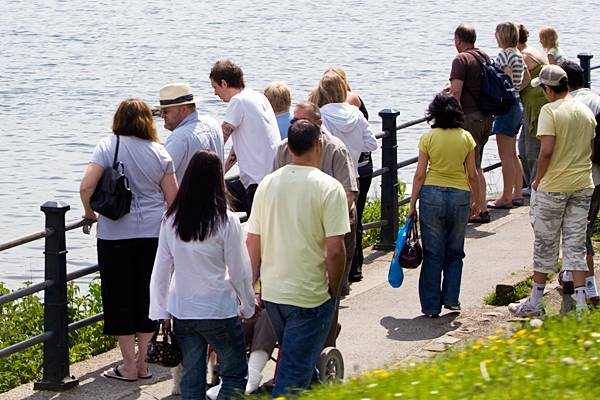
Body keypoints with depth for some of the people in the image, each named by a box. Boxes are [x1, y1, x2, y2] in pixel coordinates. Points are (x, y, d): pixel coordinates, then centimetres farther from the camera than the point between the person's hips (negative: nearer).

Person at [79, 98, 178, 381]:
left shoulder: (108, 146, -6)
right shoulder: (159, 152, 2)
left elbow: (87, 186, -15)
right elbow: (172, 198, 4)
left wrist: (90, 213, 2)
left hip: (116, 234, -3)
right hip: (154, 233, 3)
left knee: (120, 297, 6)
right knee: (147, 295, 12)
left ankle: (129, 366, 8)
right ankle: (142, 363, 17)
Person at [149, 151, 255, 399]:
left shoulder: (171, 220, -1)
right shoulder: (226, 222, -13)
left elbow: (161, 270, 4)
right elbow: (239, 271, -7)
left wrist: (160, 312, 12)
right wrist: (248, 306, 8)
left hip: (181, 311, 4)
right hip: (219, 311, -4)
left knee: (191, 379, 12)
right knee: (235, 374, 8)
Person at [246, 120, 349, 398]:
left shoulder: (268, 184, 3)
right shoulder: (328, 188, -13)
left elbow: (252, 242, 5)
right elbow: (335, 249, -17)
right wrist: (333, 291, -3)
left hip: (271, 292, 6)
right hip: (309, 296, -6)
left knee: (296, 359, 25)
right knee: (294, 374, 0)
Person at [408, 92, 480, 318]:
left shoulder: (428, 138, -5)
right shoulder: (466, 138, 0)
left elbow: (420, 174, -4)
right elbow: (472, 175, 3)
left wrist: (412, 203, 4)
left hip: (432, 194, -1)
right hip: (459, 196, 1)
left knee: (433, 253, 4)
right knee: (454, 252, 16)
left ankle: (431, 306, 6)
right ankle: (451, 299, 15)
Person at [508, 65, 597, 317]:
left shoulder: (550, 111, -13)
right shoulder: (586, 112, 7)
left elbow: (547, 150, -20)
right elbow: (591, 151, 11)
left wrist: (538, 179, -8)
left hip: (553, 186, -5)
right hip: (582, 185, 5)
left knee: (545, 245, 7)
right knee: (576, 246, 9)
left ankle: (535, 303, 17)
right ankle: (581, 303, 2)